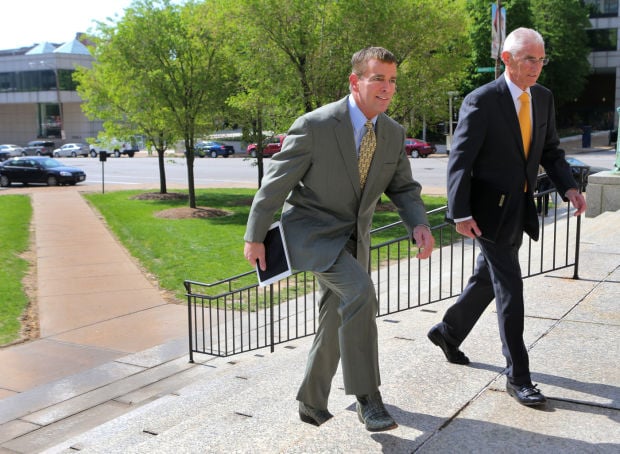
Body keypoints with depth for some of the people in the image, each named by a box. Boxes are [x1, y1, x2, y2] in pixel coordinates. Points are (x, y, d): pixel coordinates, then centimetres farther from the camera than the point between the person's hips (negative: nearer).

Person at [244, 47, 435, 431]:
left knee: (337, 325, 12)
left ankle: (312, 403, 32)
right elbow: (276, 182, -13)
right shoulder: (315, 126, -21)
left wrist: (420, 225, -17)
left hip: (352, 238, 7)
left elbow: (403, 187, 4)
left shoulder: (394, 133, -3)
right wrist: (255, 237, -7)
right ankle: (367, 397, -15)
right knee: (360, 291, -29)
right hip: (311, 230, -6)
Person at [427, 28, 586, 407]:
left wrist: (569, 187, -5)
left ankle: (448, 333, 41)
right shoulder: (481, 102, -14)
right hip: (490, 211, -7)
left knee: (487, 280, 19)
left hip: (520, 209, 7)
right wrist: (461, 214, -20)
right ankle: (518, 376, 5)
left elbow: (551, 151, 12)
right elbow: (460, 161, -15)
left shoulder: (544, 98, 6)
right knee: (510, 289, -6)